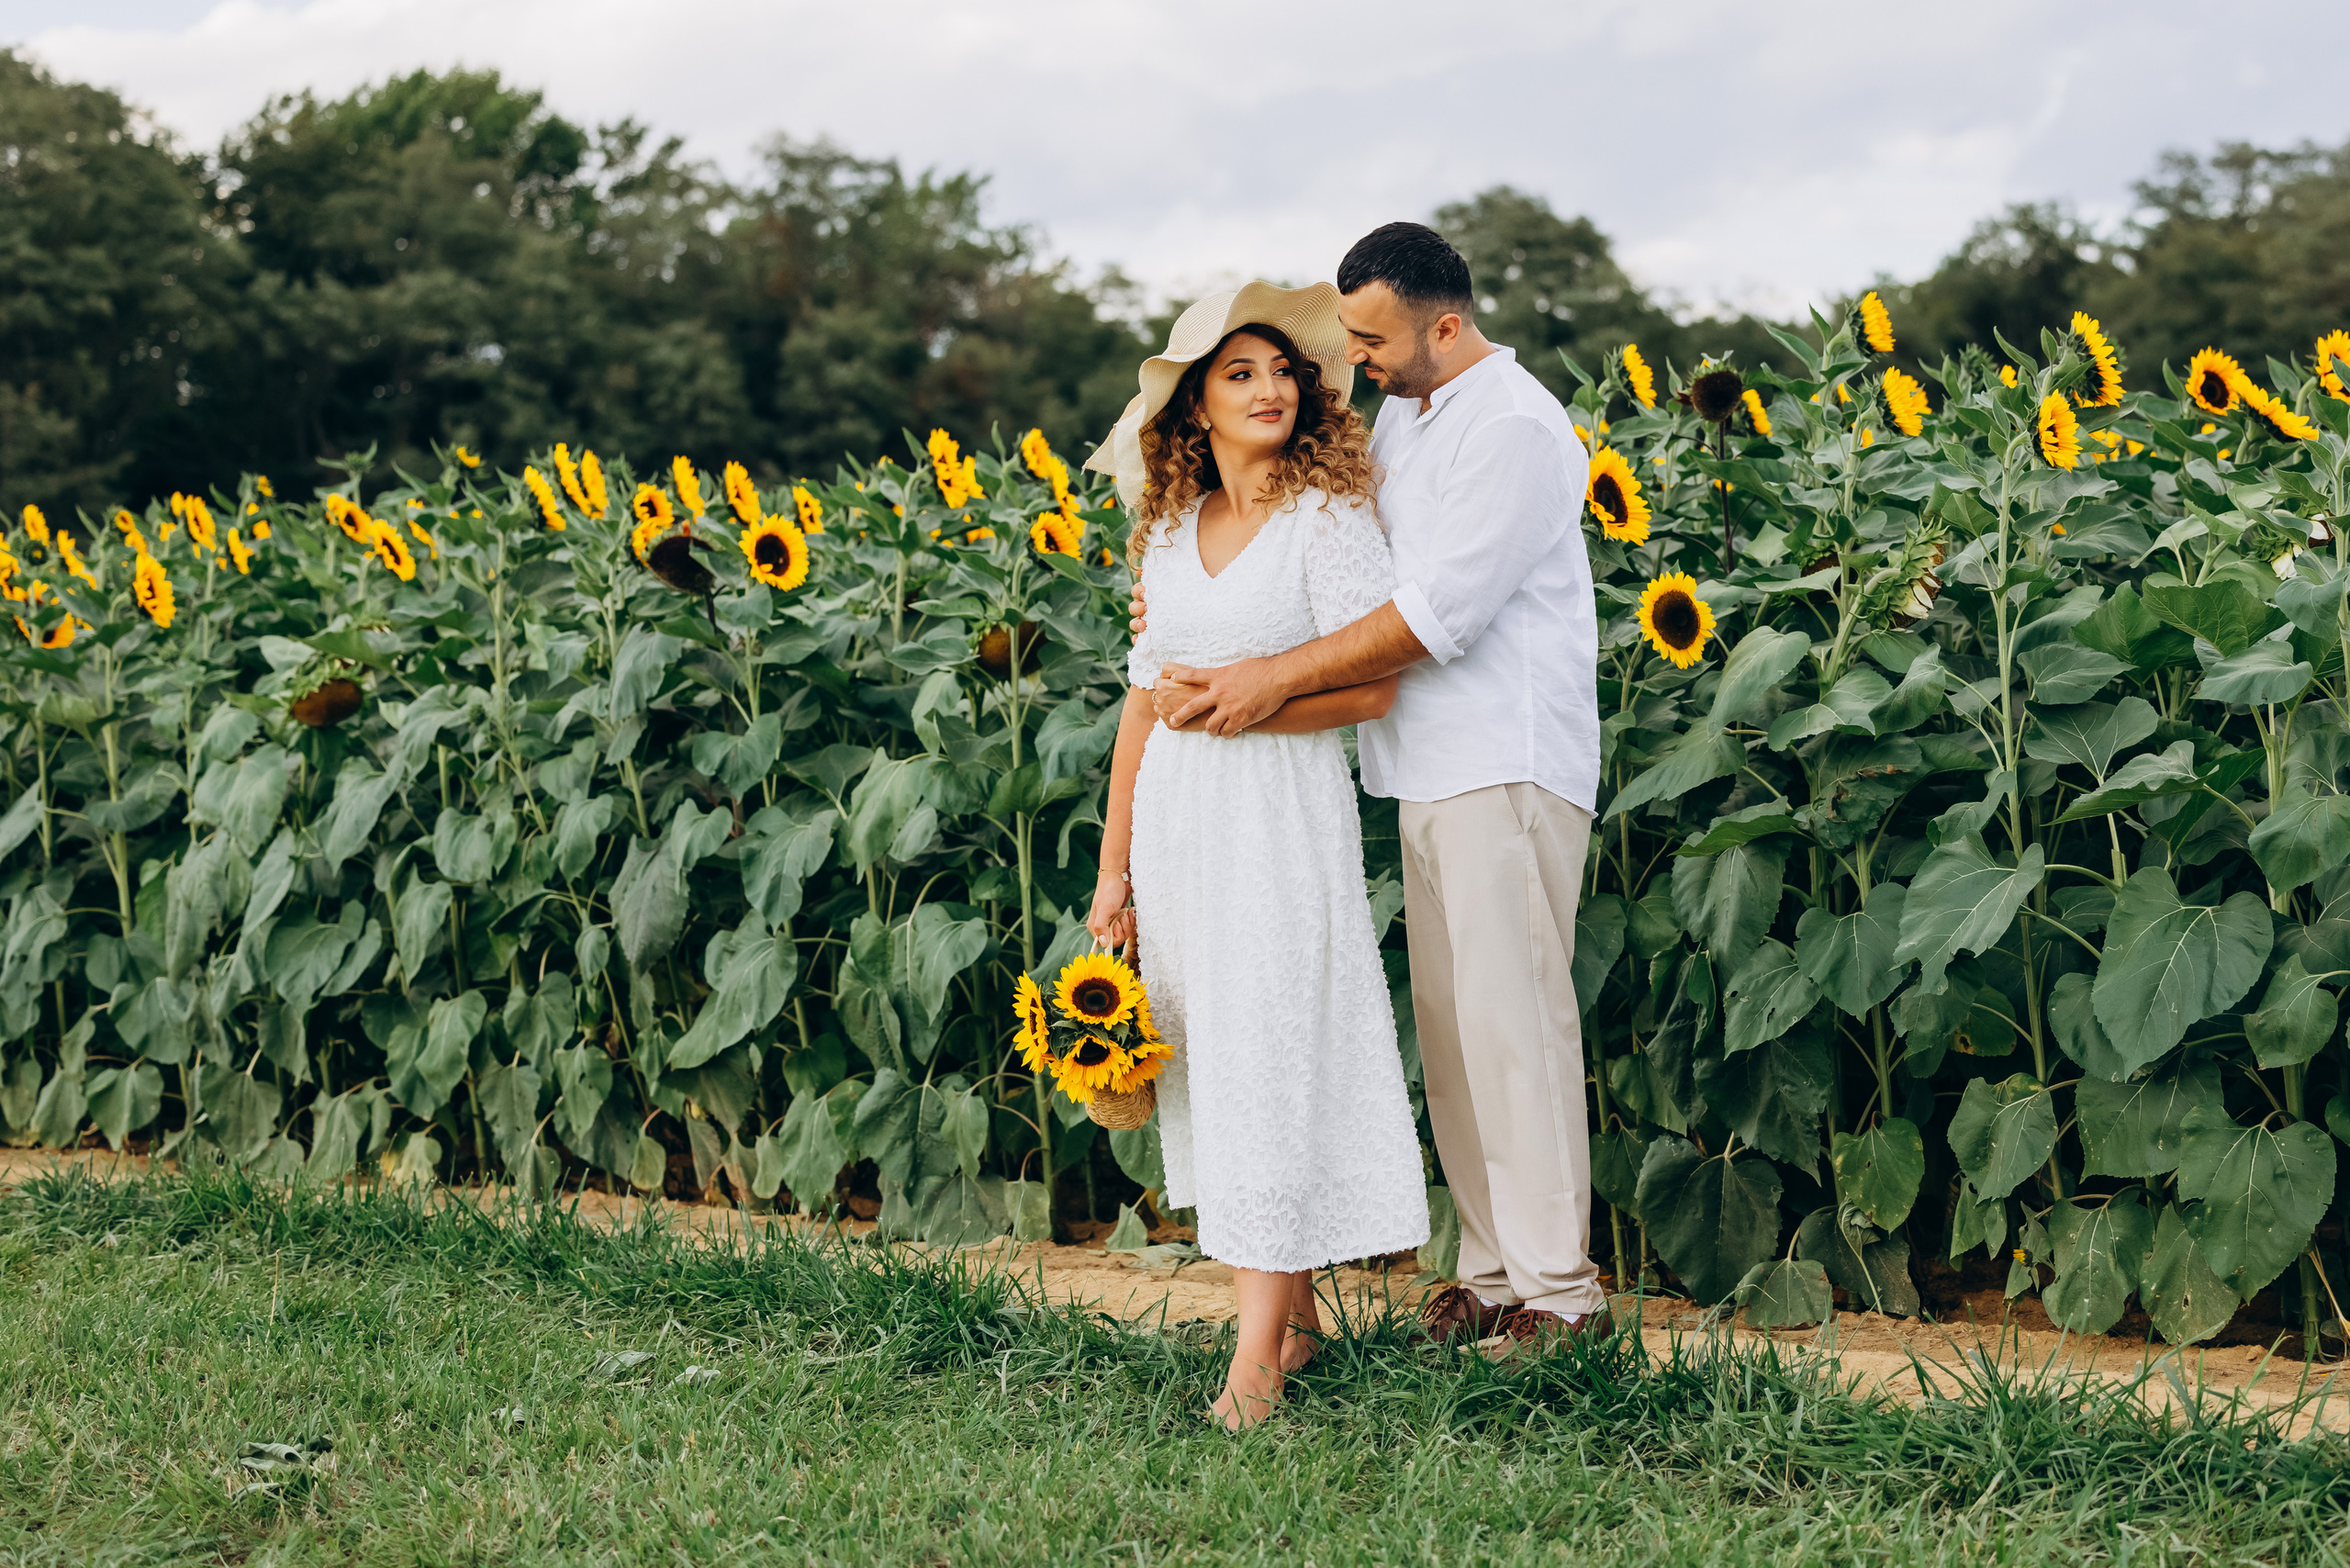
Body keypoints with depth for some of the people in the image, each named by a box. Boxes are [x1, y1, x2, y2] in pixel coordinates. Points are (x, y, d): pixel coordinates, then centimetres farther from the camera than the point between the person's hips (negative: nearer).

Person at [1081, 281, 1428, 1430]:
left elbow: (1373, 686, -9)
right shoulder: (1168, 533, 12)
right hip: (1174, 819, 6)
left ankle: (1259, 1349, -11)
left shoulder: (1327, 518, -4)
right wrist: (1115, 866, 15)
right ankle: (1295, 1306, 16)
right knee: (1208, 1057, 6)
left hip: (1282, 821, -6)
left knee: (1270, 1056, -10)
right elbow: (1142, 700, 15)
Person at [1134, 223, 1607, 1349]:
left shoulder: (1515, 428, -14)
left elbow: (1437, 611, -21)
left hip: (1507, 771, -9)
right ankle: (1491, 1267, 17)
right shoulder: (1403, 418, 15)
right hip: (1434, 773, 9)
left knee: (1510, 1020, -7)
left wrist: (1273, 681, -21)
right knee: (1450, 1024, 10)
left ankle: (1558, 1290, -1)